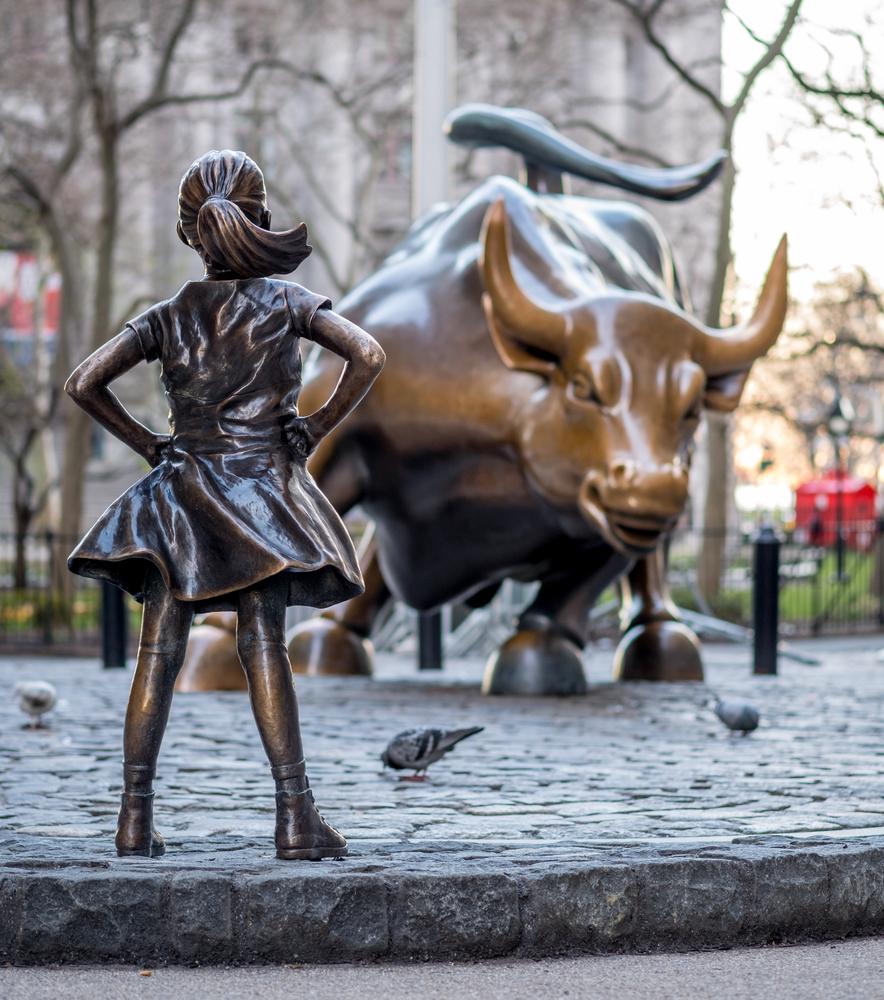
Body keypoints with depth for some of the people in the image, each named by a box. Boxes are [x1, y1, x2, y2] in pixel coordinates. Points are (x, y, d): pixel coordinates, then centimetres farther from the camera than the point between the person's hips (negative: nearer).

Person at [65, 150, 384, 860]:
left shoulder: (168, 317, 6)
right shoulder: (285, 301, 1)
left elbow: (82, 384, 2)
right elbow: (368, 356, -11)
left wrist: (145, 443, 9)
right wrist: (317, 428, -4)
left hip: (181, 488, 2)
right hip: (260, 482, -2)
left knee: (159, 652, 1)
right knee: (264, 647, -6)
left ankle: (137, 814, -1)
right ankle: (295, 814, -13)